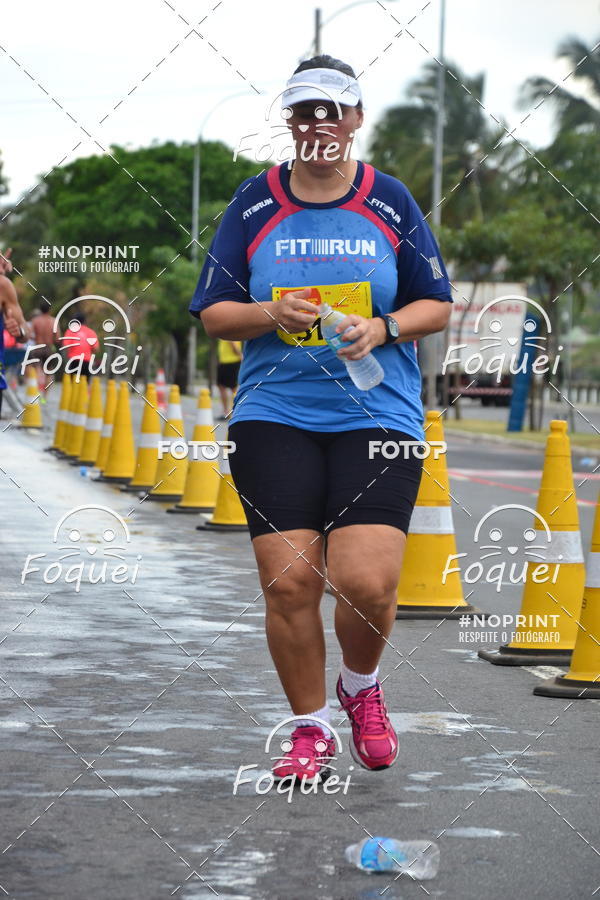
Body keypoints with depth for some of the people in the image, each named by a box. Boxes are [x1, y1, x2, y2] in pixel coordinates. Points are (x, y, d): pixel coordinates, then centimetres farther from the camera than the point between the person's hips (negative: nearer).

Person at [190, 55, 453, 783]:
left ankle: (361, 686, 19)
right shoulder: (253, 202, 6)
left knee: (367, 582, -13)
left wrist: (381, 327, -10)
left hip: (378, 416, -1)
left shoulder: (389, 201, 6)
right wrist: (272, 315, -12)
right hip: (273, 417, 1)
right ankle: (310, 730, 13)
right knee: (288, 581, -7)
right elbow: (213, 312, 7)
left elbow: (438, 306, 9)